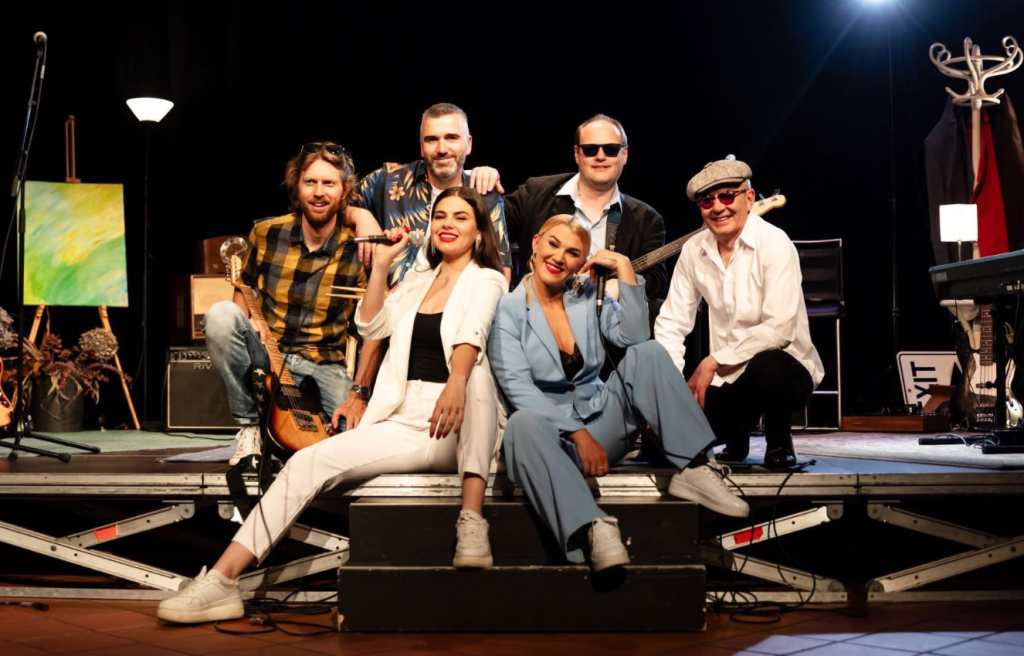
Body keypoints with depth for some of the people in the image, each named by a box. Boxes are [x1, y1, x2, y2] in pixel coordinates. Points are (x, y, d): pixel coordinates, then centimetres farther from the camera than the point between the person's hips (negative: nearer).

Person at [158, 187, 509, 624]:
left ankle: (472, 524, -43)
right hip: (404, 422, 5)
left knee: (478, 368, -37)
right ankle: (221, 583, -18)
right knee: (307, 464, -14)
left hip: (459, 431, -5)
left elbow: (473, 334, -17)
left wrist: (456, 383, -37)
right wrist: (381, 264, 7)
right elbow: (372, 326, 15)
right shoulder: (419, 278, 24)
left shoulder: (487, 281, 6)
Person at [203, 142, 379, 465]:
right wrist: (244, 323, -7)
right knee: (221, 314, -28)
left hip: (323, 369, -1)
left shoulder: (359, 252, -8)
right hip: (264, 359, 2)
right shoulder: (265, 233, -1)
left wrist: (359, 393, -15)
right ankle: (250, 426, -12)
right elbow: (242, 288, 16)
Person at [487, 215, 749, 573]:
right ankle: (593, 529, -50)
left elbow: (635, 337, -7)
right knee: (523, 423, -38)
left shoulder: (588, 297, 10)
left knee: (648, 353, -14)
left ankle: (694, 469, -23)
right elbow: (517, 386, -14)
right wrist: (577, 434, -21)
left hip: (601, 424, 4)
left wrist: (625, 270, -10)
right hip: (550, 432, -4)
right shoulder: (508, 309, -3)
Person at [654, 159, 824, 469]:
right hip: (728, 379, 5)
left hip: (782, 367, -5)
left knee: (765, 366, -40)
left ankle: (778, 439, -4)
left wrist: (713, 362, -23)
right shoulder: (694, 251, 1)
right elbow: (671, 324, 4)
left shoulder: (774, 243, -14)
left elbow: (780, 328, -24)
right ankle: (736, 434, 17)